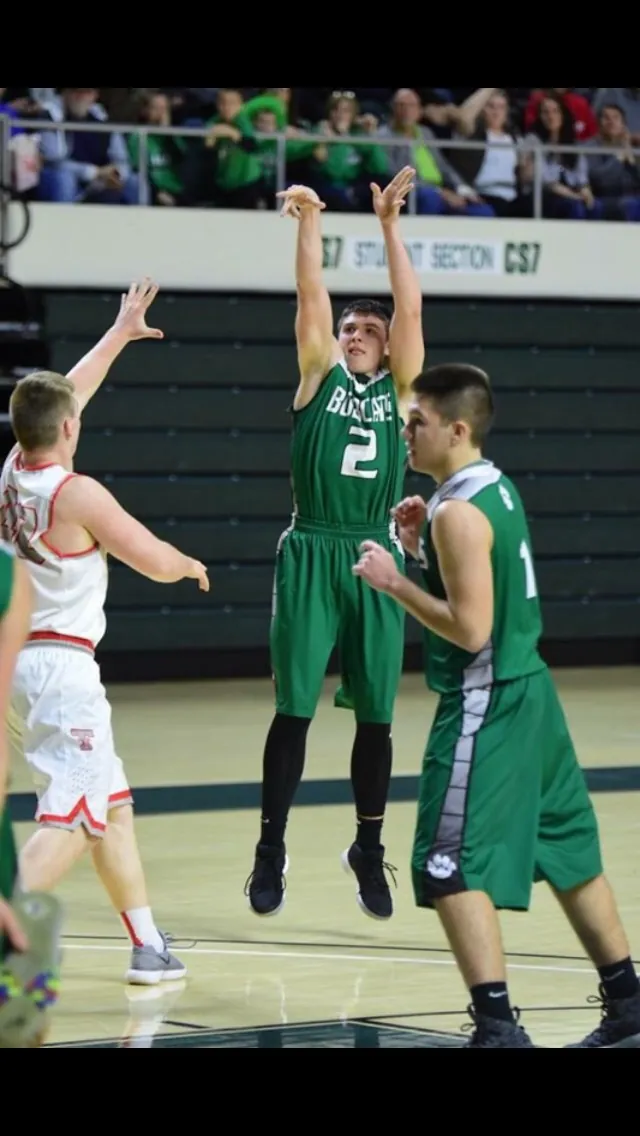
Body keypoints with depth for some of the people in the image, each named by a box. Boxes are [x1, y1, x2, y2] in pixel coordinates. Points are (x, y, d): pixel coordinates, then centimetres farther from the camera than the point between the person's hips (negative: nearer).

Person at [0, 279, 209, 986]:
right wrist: (192, 564, 12)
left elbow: (64, 396, 20)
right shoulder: (77, 495, -17)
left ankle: (147, 948, 23)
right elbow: (158, 563, -12)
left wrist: (120, 333, 30)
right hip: (63, 667, -9)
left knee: (113, 806, 18)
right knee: (67, 820, -13)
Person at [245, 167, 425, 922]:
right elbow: (311, 296, -2)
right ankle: (271, 850, 8)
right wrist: (309, 222, -9)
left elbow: (410, 306, 0)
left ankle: (369, 852, 19)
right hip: (311, 556, -1)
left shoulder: (398, 388, 10)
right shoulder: (319, 374, 8)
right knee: (294, 711, 0)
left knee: (375, 716, 6)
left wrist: (389, 225, -3)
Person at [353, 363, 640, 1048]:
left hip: (485, 707, -10)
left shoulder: (459, 512, -18)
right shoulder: (496, 489, 11)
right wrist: (423, 548, 10)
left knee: (451, 868, -8)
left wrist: (395, 582, -16)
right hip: (526, 691, 10)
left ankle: (499, 1028, -12)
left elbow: (470, 629, -23)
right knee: (567, 855, 18)